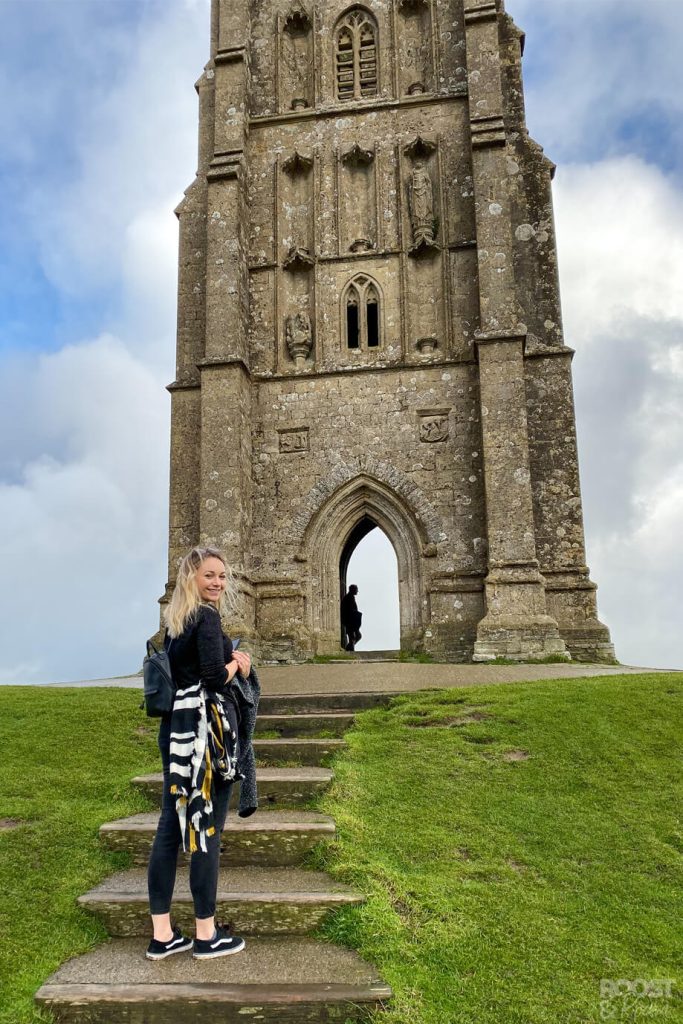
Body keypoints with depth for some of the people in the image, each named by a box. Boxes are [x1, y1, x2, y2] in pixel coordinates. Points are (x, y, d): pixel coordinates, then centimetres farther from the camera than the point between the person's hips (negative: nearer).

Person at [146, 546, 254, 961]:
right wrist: (237, 664, -3)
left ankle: (162, 934, 20)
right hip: (206, 729, -8)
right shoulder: (207, 616, -13)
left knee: (171, 826, 11)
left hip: (175, 728, 9)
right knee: (207, 829, 2)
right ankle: (207, 934, 14)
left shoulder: (175, 621, 13)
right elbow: (215, 677, -23)